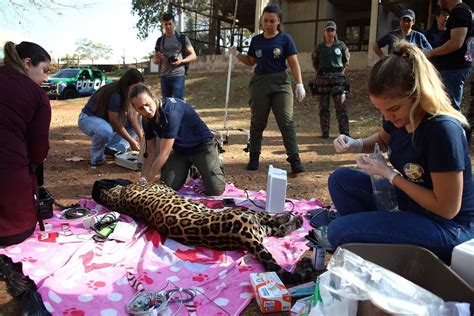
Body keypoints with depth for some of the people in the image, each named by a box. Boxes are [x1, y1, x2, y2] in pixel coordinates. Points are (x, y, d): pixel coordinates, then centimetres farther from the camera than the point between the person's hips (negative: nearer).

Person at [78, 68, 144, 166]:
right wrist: (131, 141, -23)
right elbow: (115, 122, -27)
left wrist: (141, 138, -20)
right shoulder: (115, 95, -31)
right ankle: (97, 157, -14)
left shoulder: (128, 94, -8)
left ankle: (113, 148, -2)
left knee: (135, 124, -4)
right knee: (106, 130, -41)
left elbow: (132, 116, -10)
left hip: (106, 119, 8)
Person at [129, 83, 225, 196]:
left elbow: (164, 153, -29)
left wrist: (149, 179, -20)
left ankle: (216, 163, 12)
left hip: (202, 146, -6)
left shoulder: (170, 111, -32)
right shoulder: (147, 118, -8)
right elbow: (150, 152, 1)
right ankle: (190, 168, 19)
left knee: (215, 191, -20)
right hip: (180, 150, 6)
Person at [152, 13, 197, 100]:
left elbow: (193, 56, 3)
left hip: (178, 75, -4)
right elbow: (154, 61, 18)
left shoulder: (182, 38, 4)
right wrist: (156, 59, -7)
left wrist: (181, 61, -15)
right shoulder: (160, 41, 13)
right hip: (164, 76, 4)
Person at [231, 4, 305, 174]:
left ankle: (295, 160, -8)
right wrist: (237, 54, 3)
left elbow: (294, 63, -2)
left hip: (281, 83, -3)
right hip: (259, 83, 3)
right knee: (257, 122, 6)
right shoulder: (256, 40, 10)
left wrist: (299, 84, -11)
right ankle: (254, 157, 17)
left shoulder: (285, 39, 1)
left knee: (286, 122, -8)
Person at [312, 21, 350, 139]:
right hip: (322, 78, 2)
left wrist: (341, 70, 10)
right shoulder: (319, 47, 8)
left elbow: (346, 59, 18)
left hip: (337, 77, -1)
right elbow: (315, 62, 21)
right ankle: (325, 132, 10)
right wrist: (321, 72, 12)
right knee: (323, 106, 3)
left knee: (341, 105, -6)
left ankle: (344, 132, -4)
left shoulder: (341, 45, 7)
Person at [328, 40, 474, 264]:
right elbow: (383, 139, 19)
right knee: (340, 180, 3)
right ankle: (366, 240, 8)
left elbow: (446, 208, -24)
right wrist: (356, 145, -3)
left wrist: (390, 174, -21)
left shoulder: (443, 130, -29)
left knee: (339, 232, -21)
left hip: (447, 227, -8)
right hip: (408, 199, 8)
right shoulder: (397, 116, -7)